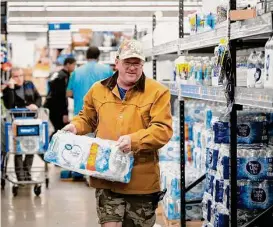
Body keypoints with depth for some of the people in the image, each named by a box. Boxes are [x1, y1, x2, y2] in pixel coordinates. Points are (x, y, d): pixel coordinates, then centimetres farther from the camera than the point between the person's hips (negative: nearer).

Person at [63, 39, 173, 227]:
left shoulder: (157, 92, -5)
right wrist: (75, 126, 3)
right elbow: (88, 118, 24)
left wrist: (134, 140, -26)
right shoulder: (98, 90, 7)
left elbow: (163, 130, -13)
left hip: (141, 180, -1)